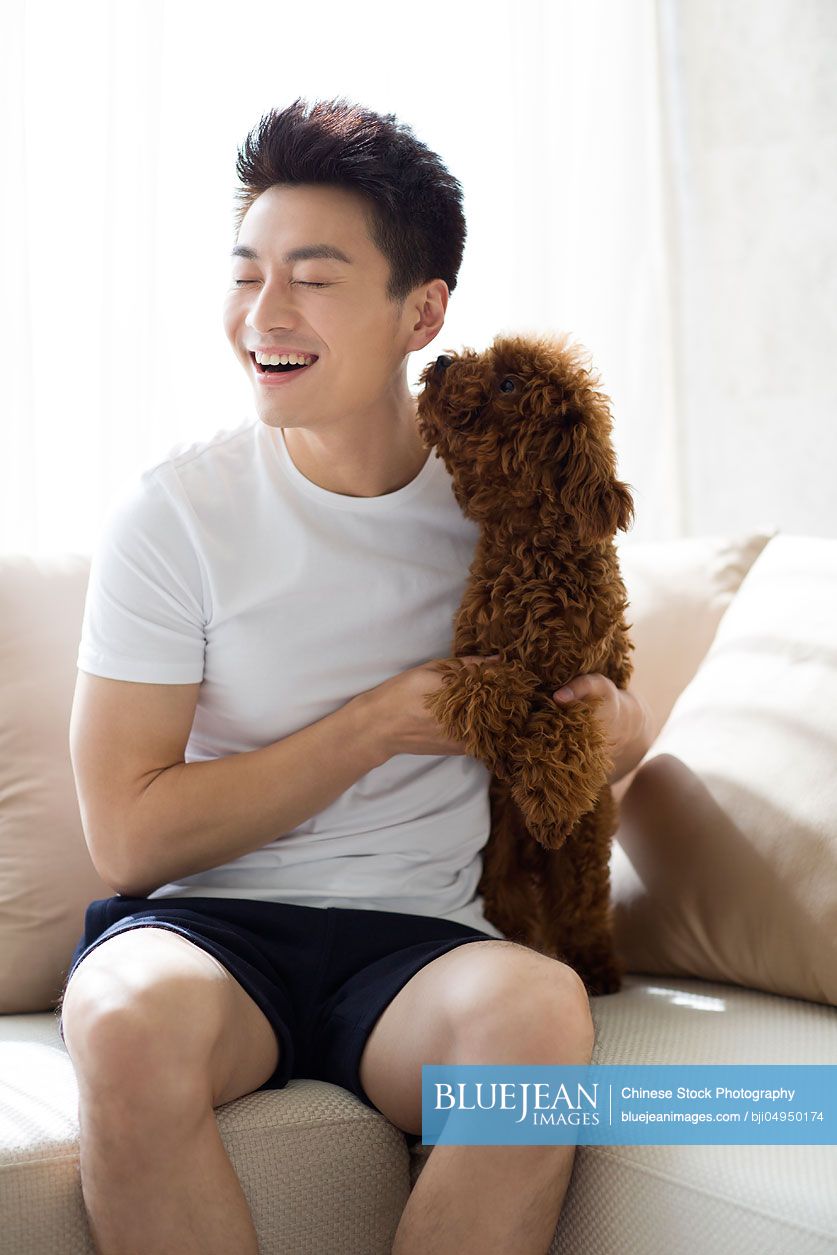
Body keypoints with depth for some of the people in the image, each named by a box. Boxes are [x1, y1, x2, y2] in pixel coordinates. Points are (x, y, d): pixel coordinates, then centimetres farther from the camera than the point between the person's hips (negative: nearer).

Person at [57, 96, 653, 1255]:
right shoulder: (177, 511, -4)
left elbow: (600, 711, 20)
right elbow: (127, 836, -8)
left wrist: (617, 726, -5)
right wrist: (382, 724, -11)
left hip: (417, 935, 2)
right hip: (205, 919, -1)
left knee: (543, 1010, -33)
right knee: (130, 1015, -36)